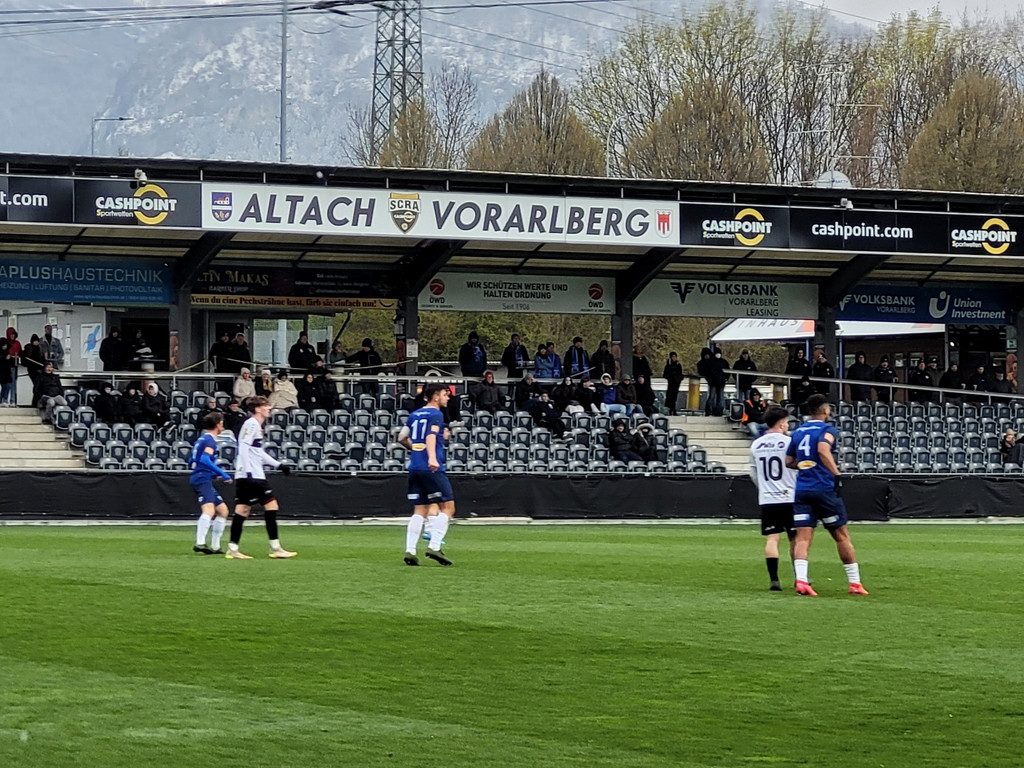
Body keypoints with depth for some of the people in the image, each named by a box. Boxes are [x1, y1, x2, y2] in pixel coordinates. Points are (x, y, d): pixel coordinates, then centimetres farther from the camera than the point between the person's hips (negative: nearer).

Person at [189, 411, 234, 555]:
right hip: (202, 479, -11)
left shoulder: (202, 438, 21)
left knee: (223, 510, 17)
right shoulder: (210, 440, -8)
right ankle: (200, 543, -43)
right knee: (209, 509, -28)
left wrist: (215, 474, 31)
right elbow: (205, 459, -23)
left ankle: (215, 546, 16)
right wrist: (222, 474, -20)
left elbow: (191, 462, 27)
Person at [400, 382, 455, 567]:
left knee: (420, 510, 9)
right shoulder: (436, 415, -5)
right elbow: (431, 435, -22)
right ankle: (434, 546, -12)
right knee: (447, 508, -1)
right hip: (432, 469, -7)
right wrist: (432, 457, -37)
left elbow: (402, 438, 21)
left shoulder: (414, 415, 17)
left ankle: (410, 551, -3)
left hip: (414, 468, 7)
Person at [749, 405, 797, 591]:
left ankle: (774, 579, -10)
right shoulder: (789, 442, -7)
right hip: (789, 499, -3)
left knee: (771, 539, -1)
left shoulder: (756, 445, 8)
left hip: (766, 500, 3)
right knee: (795, 538, 10)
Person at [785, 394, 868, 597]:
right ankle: (855, 583, 13)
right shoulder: (827, 429, -5)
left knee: (803, 537, -2)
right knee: (842, 536, 8)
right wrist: (836, 473, -23)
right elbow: (823, 449, -25)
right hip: (824, 489, -5)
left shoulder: (798, 432, 14)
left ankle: (801, 580, -24)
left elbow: (789, 461, 17)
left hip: (802, 490, 5)